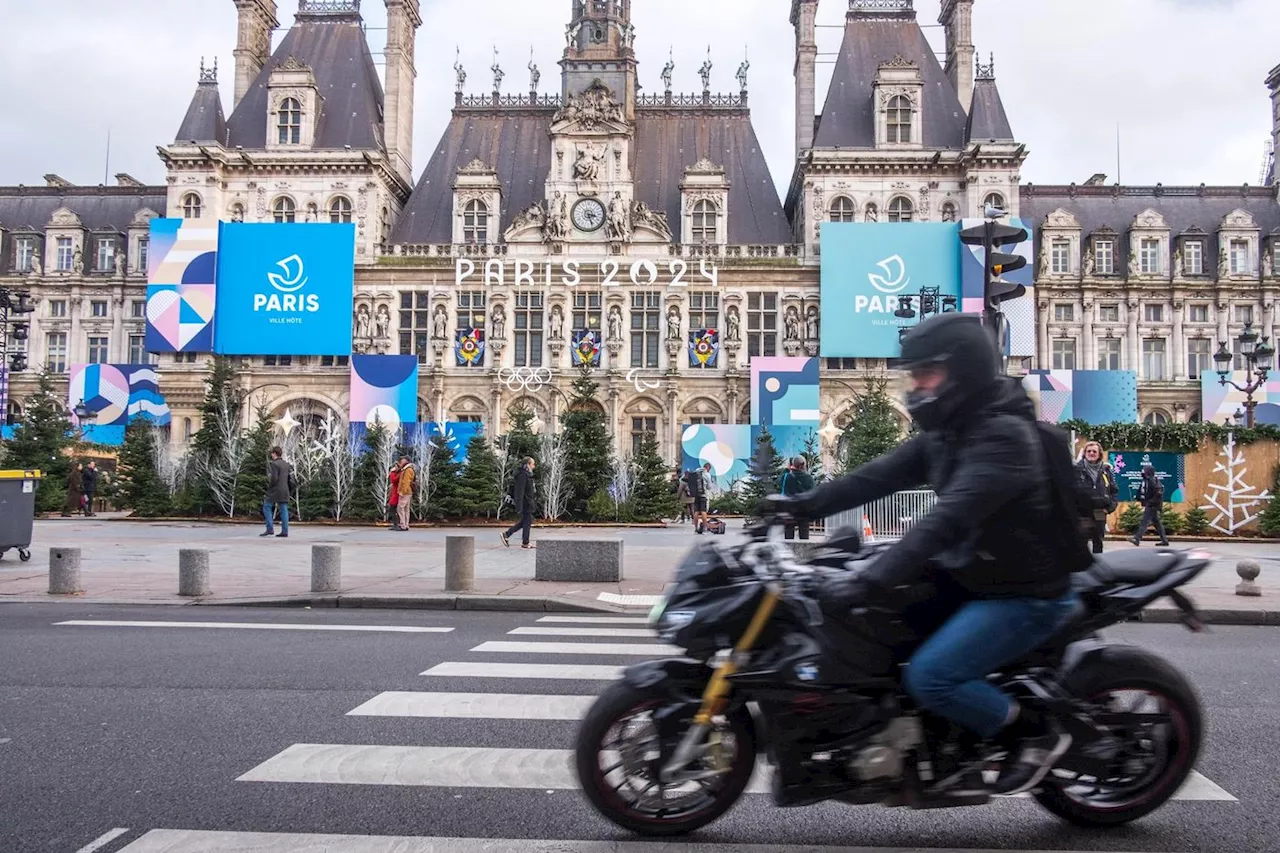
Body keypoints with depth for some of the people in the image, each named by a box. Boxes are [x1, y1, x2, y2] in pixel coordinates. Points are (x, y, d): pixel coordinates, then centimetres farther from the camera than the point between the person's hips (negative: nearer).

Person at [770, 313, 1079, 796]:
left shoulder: (1004, 435, -26)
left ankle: (1036, 732, 3)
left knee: (928, 678, -21)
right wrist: (804, 506, -6)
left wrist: (870, 583, -44)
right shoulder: (951, 429, 5)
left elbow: (947, 519, -37)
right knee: (881, 615, 8)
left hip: (1026, 596, -9)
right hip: (972, 572, 9)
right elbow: (884, 475, 2)